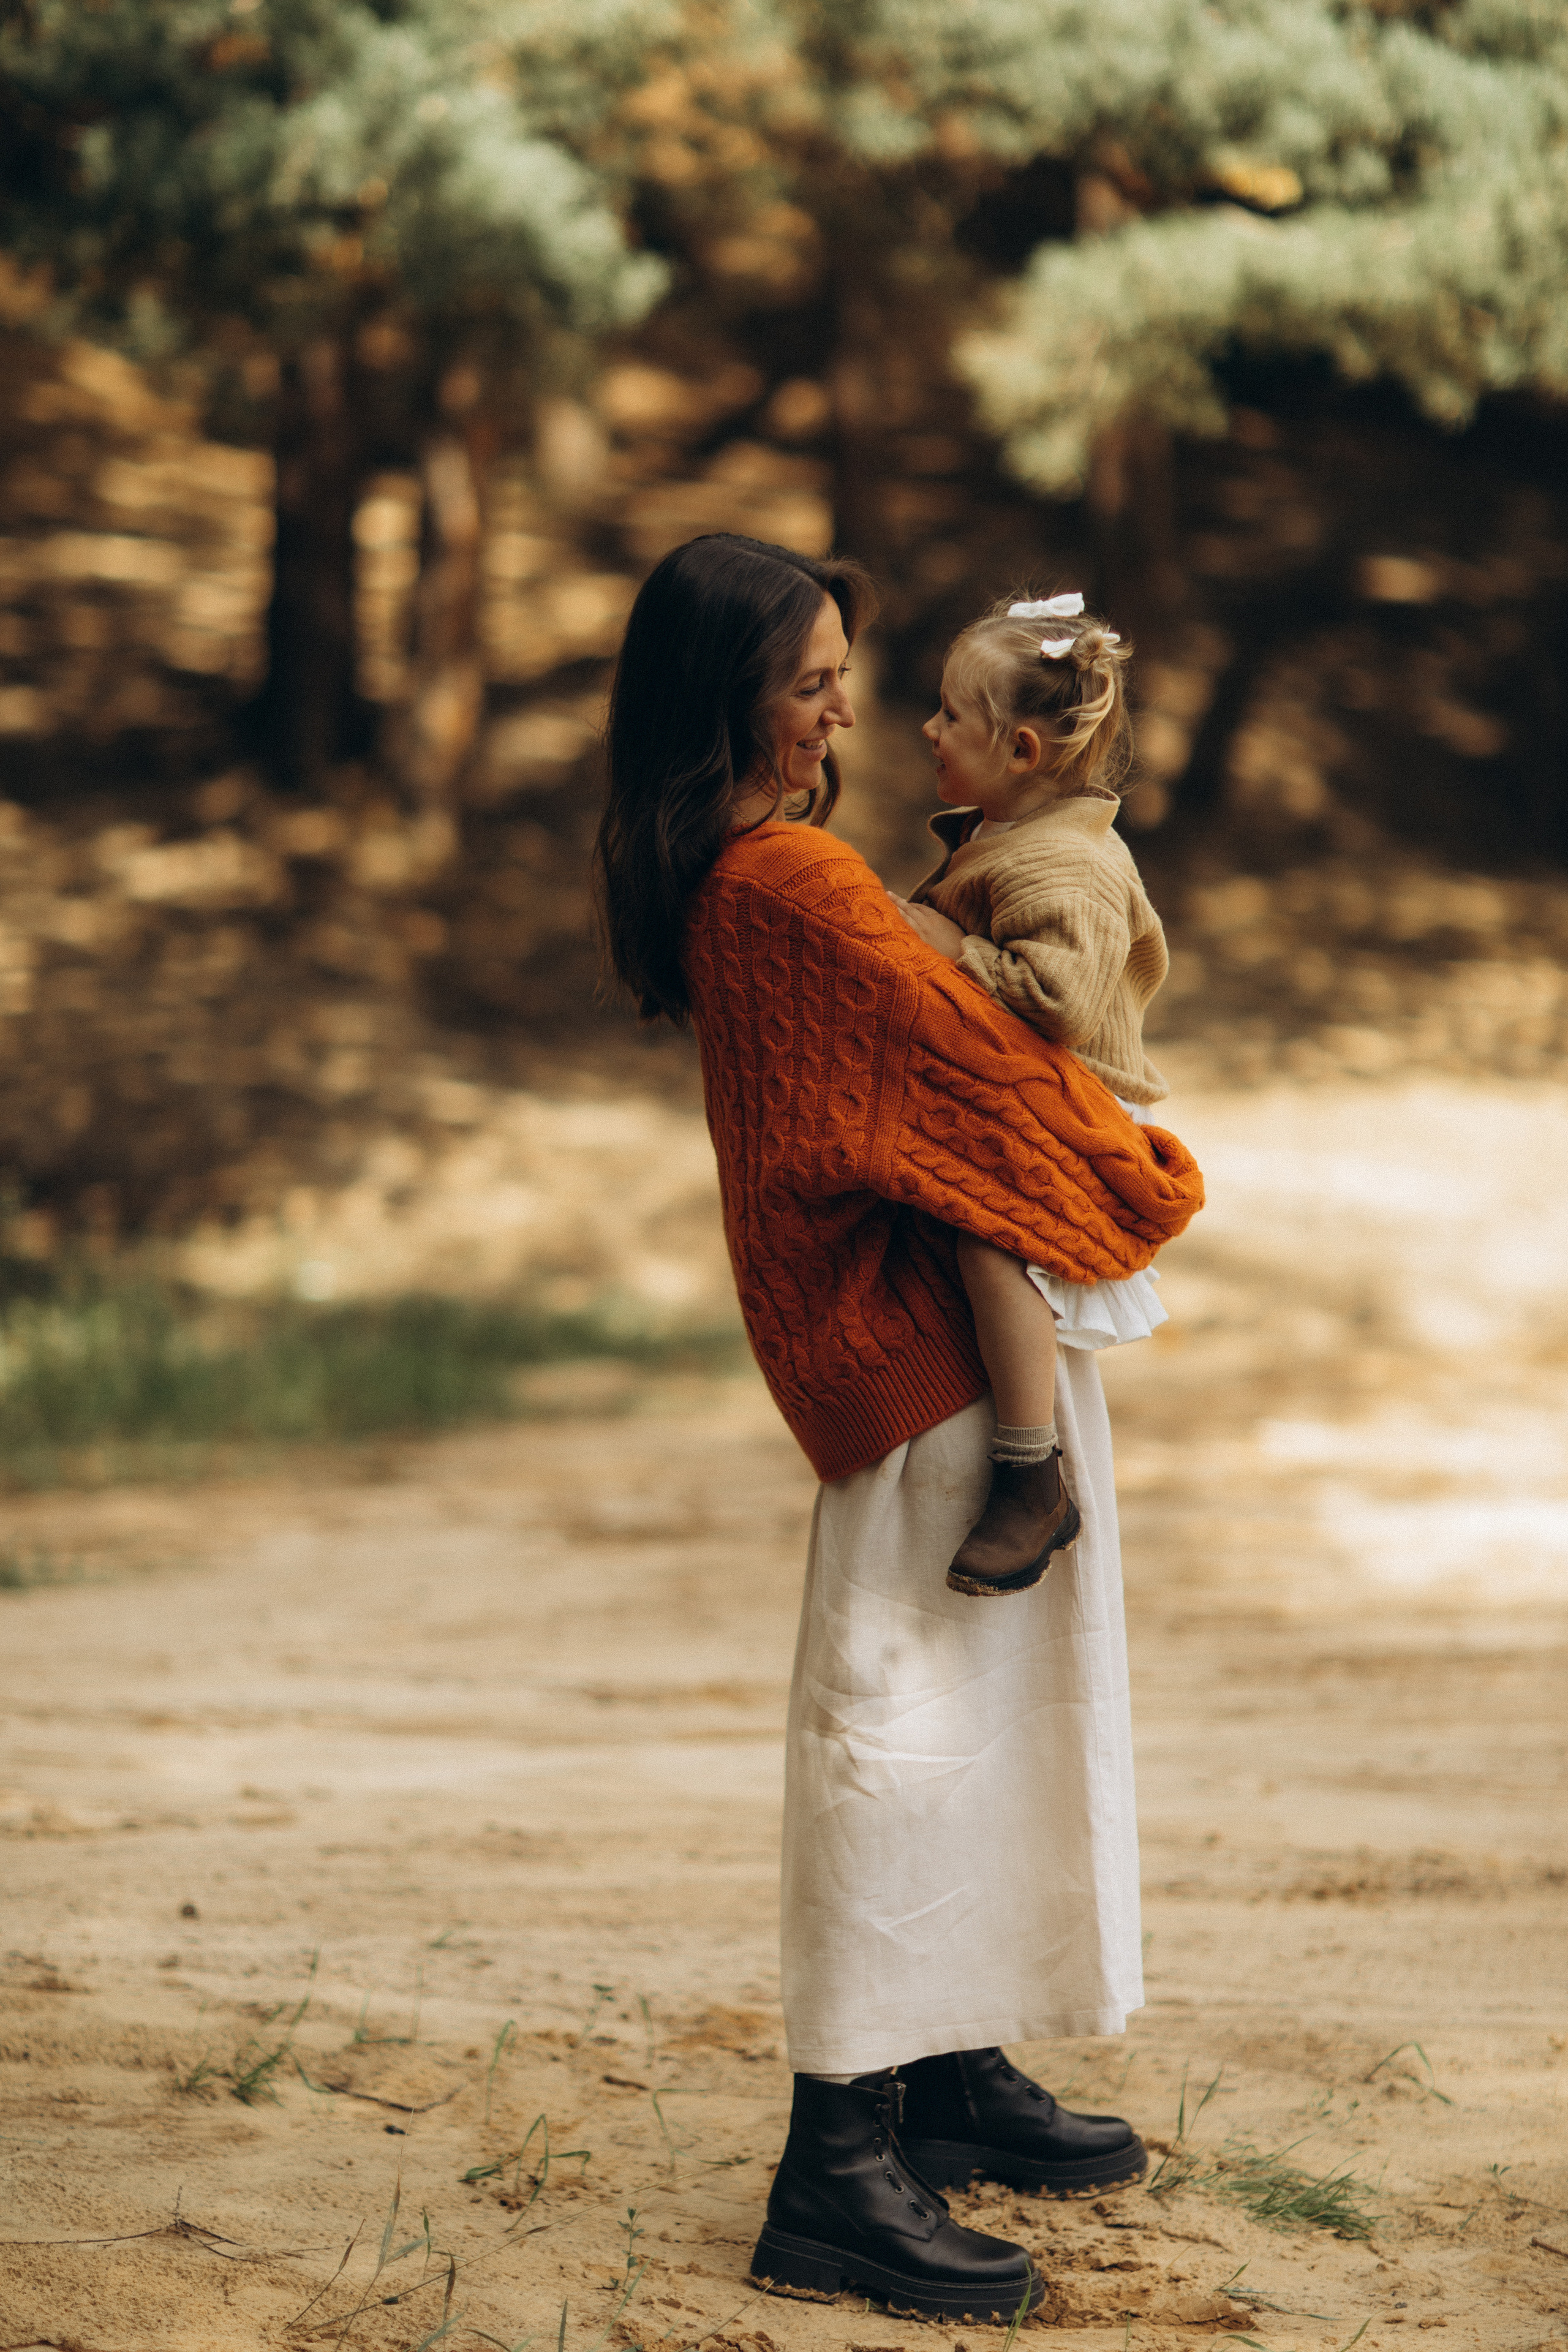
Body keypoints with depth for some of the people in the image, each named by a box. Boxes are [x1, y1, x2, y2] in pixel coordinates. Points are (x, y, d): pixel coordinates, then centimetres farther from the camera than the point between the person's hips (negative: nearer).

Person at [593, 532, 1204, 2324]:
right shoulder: (788, 884, -20)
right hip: (920, 1338, -10)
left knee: (991, 1700, 18)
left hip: (904, 1328, 10)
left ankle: (949, 2068, 29)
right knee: (906, 1718, -10)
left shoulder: (728, 871, 10)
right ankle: (839, 2163, -9)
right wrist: (1147, 1171, -2)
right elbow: (971, 1052, -15)